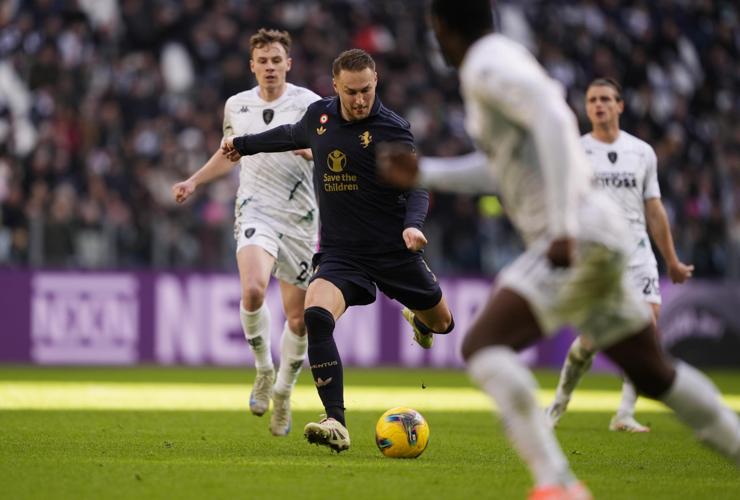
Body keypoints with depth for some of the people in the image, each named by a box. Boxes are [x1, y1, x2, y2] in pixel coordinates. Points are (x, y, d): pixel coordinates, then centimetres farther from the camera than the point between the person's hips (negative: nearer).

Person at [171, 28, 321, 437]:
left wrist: (312, 149, -31)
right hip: (256, 212, 0)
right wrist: (193, 182, 21)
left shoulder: (308, 103, -2)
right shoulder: (236, 106, 9)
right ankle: (263, 371, -4)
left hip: (299, 219, 0)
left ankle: (282, 393, 28)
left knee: (298, 318, 4)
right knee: (253, 290, -28)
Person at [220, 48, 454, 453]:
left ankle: (418, 320, 58)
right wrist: (244, 144, 40)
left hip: (394, 252, -2)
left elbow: (416, 185, -17)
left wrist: (413, 224, -38)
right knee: (315, 316, -27)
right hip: (339, 253, 2)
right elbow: (292, 135, 27)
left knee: (441, 324, 15)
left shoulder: (391, 129, -11)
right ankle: (336, 424, -30)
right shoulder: (319, 115, 3)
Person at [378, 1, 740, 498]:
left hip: (578, 238, -10)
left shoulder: (487, 66, -8)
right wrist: (421, 173, 34)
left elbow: (554, 120, -25)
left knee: (482, 346, -18)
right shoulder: (506, 59, 21)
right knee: (654, 374, 18)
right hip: (590, 239, 10)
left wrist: (563, 226, -30)